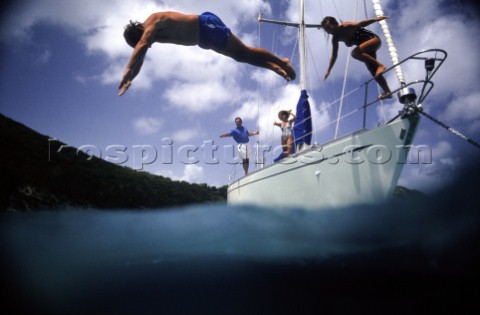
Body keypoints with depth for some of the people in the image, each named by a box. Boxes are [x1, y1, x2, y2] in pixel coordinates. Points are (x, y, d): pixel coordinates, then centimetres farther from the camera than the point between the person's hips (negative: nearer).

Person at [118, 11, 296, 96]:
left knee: (244, 53, -5)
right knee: (241, 56, 11)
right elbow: (140, 58, 13)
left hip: (206, 26, -9)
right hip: (203, 38, 9)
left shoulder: (152, 23, -20)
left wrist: (127, 71, -45)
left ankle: (281, 62, 7)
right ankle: (277, 68, 17)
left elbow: (141, 46, -38)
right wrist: (130, 79, 6)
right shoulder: (150, 32, 7)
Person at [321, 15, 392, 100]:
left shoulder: (345, 26, -19)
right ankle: (387, 92, 6)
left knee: (355, 53, -33)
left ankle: (379, 65, -27)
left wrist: (375, 19, -41)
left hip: (374, 40, -8)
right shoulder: (335, 38, 3)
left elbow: (359, 24, -29)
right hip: (367, 47, 8)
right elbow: (334, 55, 10)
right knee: (373, 71, 1)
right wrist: (328, 70, 10)